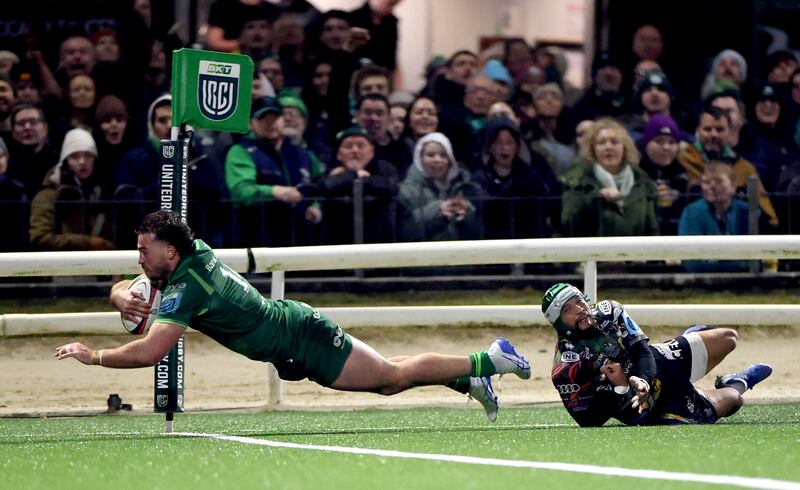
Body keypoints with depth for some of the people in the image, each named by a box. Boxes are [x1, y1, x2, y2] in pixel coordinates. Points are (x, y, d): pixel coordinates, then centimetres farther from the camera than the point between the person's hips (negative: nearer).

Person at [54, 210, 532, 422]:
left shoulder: (186, 286, -26)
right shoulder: (195, 253, 0)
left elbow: (149, 352, -34)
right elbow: (121, 288, 13)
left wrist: (94, 356, -23)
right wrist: (124, 296, -11)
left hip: (302, 339, -8)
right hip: (291, 325, 8)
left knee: (394, 375, 1)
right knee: (388, 380, 17)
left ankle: (489, 360, 8)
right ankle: (470, 380, 25)